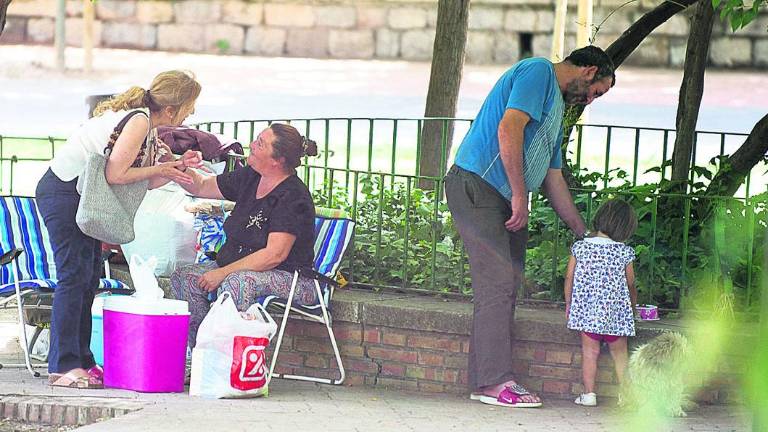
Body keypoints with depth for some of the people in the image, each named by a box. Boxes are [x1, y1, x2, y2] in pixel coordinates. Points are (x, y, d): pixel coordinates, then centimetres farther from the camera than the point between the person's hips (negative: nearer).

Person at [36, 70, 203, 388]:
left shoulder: (145, 121, 10)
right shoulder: (139, 122, -20)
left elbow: (142, 182, 8)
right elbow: (115, 174, -23)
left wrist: (176, 167, -4)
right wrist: (160, 170, -13)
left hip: (82, 195, 10)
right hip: (62, 192, -10)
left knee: (89, 277, 10)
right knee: (75, 276, -11)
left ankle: (81, 361, 14)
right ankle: (63, 366, -11)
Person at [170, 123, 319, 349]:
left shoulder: (293, 197, -18)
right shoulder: (249, 178, 7)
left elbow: (275, 254, -24)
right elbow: (201, 186, 19)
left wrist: (223, 273, -24)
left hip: (288, 277, -9)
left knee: (236, 283, -38)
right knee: (182, 278, -11)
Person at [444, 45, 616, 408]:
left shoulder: (555, 106, 26)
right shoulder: (538, 72, -5)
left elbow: (553, 180, 28)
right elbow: (508, 129, -20)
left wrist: (585, 235, 28)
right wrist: (519, 196, -20)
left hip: (504, 200, 10)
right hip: (477, 186, -10)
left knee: (505, 287, 6)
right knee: (498, 283, -13)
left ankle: (484, 382, 8)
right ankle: (494, 381, -13)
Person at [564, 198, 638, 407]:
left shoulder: (579, 247, -1)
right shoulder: (624, 252, -4)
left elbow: (569, 278, 4)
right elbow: (630, 284, 7)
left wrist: (568, 304, 17)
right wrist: (632, 307, 24)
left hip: (586, 310, 0)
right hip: (615, 311, 0)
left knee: (590, 351, 6)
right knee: (619, 353, 11)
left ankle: (589, 393, 4)